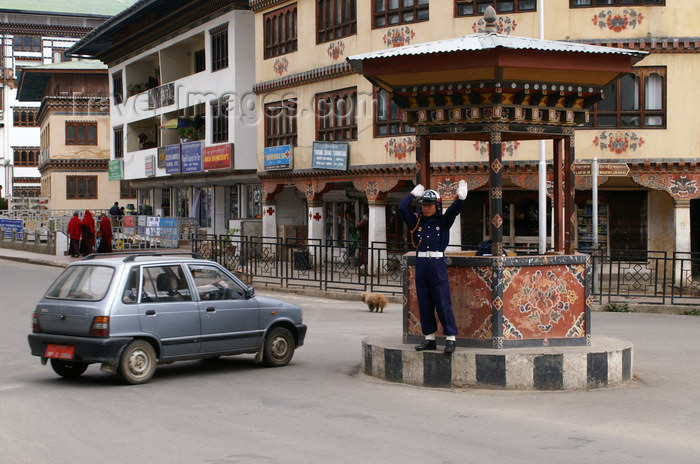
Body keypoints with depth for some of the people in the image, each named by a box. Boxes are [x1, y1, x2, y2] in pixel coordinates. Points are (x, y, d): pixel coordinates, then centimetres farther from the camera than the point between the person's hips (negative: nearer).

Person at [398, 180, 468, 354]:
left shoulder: (443, 221, 7)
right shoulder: (417, 222, 12)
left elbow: (454, 209, -7)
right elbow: (402, 208, 3)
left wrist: (461, 195, -20)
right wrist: (414, 193, 10)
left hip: (438, 263, -4)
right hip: (421, 263, 4)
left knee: (443, 303, -7)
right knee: (424, 304, 7)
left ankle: (450, 338, -4)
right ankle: (429, 339, 14)